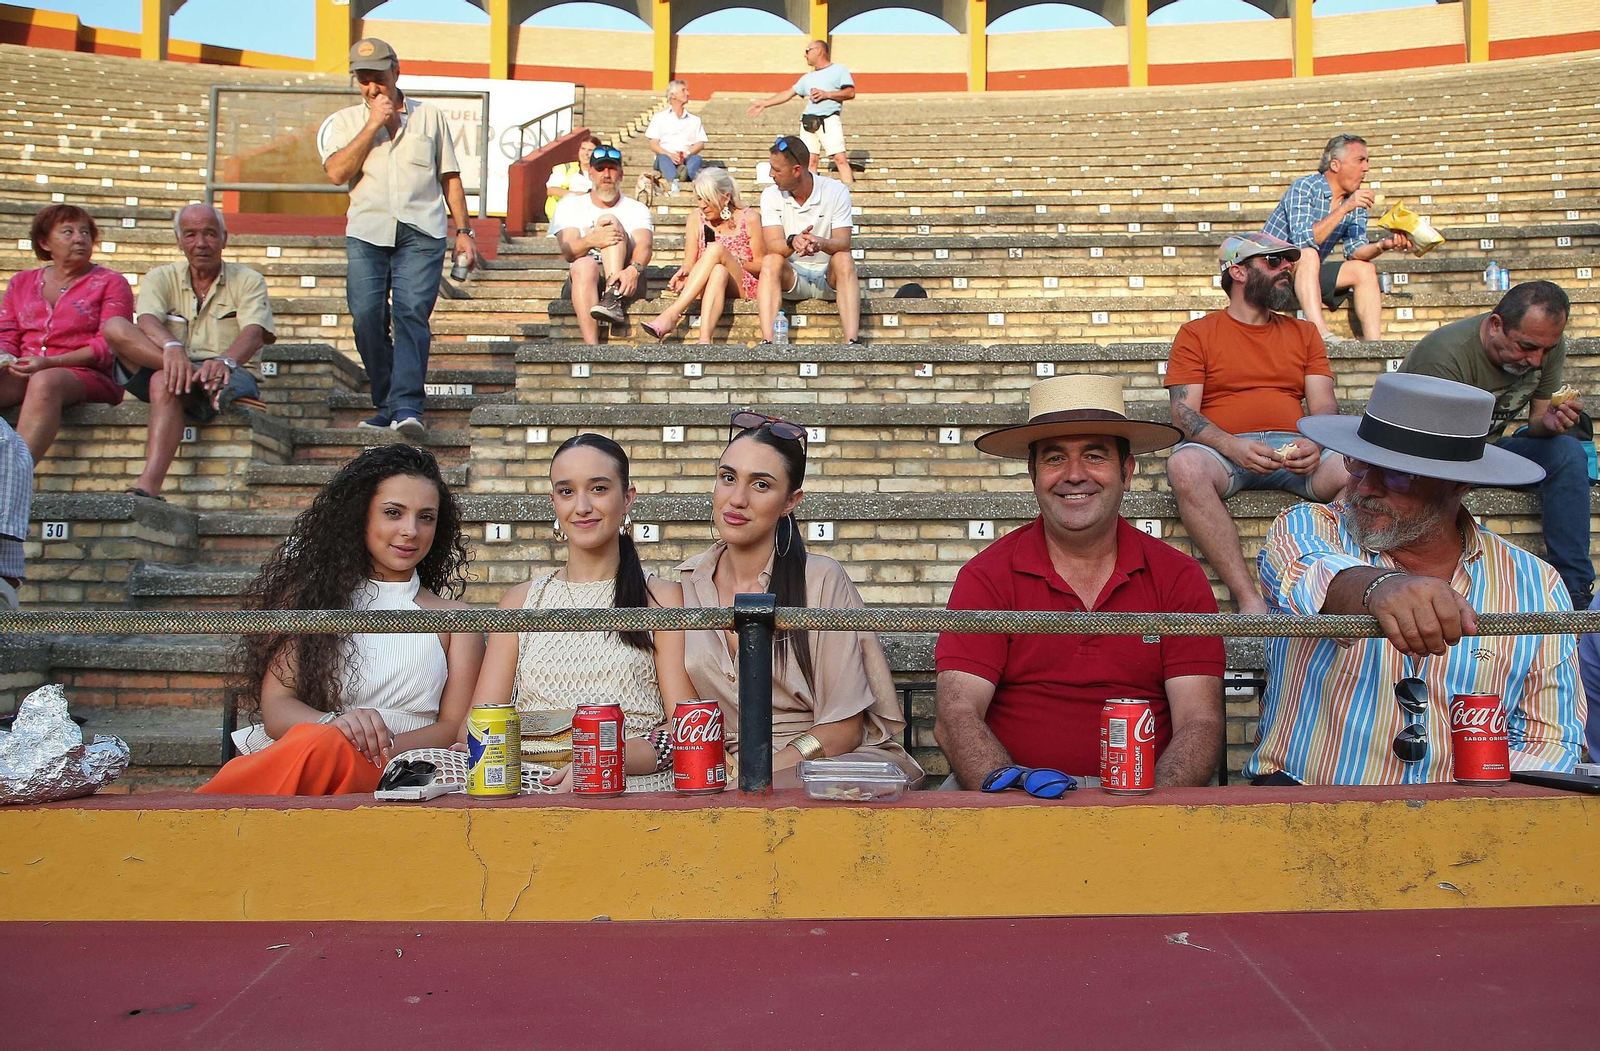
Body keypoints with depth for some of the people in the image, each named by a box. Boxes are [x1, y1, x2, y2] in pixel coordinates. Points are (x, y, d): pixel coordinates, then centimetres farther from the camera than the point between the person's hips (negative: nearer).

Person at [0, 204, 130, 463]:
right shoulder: (21, 283, 24)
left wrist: (50, 362, -14)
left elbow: (109, 345, -3)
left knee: (45, 382, -37)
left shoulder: (110, 283, 9)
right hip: (24, 373, 4)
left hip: (89, 376, -3)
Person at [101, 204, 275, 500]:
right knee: (114, 327, -20)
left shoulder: (248, 281, 8)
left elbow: (254, 333, -12)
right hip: (167, 369, 3)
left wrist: (225, 361, -36)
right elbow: (147, 321, -8)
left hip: (225, 376, -3)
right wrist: (171, 347, -32)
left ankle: (148, 488, -47)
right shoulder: (161, 278, 15)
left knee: (163, 383, -36)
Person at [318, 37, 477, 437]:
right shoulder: (344, 122, 14)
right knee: (366, 317, -7)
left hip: (421, 232, -1)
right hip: (366, 231, 2)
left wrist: (463, 231, 9)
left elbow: (450, 178, 16)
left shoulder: (430, 117, 16)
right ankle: (387, 405, 4)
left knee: (411, 312, -15)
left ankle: (407, 406, -23)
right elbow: (337, 172, -3)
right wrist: (373, 124, -3)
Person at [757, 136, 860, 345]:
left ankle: (852, 341, -43)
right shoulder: (771, 195, -3)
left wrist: (822, 243, -42)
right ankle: (767, 341, -42)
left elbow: (843, 243, -19)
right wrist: (792, 242, -41)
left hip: (829, 276, -1)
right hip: (791, 277, 1)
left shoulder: (836, 191, -8)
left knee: (844, 260, -31)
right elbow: (773, 245, -17)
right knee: (770, 261, -28)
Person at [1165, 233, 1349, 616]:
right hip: (1223, 449, -2)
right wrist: (1232, 446, -19)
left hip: (1294, 450, 3)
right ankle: (1249, 600, -40)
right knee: (1185, 465, -39)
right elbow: (1183, 411, 1)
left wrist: (1314, 443, -12)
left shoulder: (1304, 333, 24)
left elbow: (1324, 404, 13)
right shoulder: (1197, 333, 13)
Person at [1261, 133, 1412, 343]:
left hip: (1310, 272, 8)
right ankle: (1320, 334, -45)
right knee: (1308, 255, -33)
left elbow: (1355, 250, -3)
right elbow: (1303, 243, -29)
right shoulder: (1304, 188, -17)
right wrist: (1344, 208, -30)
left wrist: (1383, 245, -23)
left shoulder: (1355, 199, 4)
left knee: (1365, 270, -6)